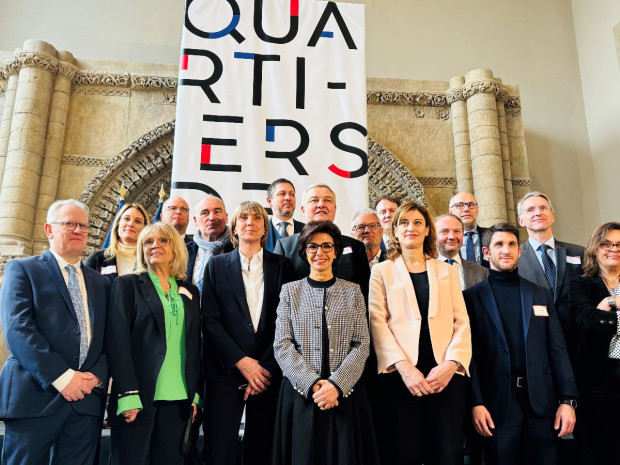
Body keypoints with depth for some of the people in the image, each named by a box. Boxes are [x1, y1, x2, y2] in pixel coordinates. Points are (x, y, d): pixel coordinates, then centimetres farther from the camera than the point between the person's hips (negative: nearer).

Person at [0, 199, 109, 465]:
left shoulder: (100, 282, 17)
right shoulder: (22, 269, 3)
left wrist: (97, 376, -8)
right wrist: (61, 376, -17)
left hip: (87, 401, 4)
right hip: (34, 397, -3)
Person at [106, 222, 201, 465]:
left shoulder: (189, 291, 12)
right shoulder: (127, 284, 2)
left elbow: (194, 345, 13)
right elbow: (118, 340, -6)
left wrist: (195, 393, 6)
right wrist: (128, 394, -14)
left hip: (178, 397, 4)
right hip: (138, 393, -3)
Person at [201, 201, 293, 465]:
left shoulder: (282, 266, 6)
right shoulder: (217, 265, 7)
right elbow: (210, 320, -1)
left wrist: (267, 367, -7)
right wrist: (241, 361, -10)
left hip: (268, 373, 1)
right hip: (226, 372, 0)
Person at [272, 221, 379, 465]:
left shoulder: (352, 291, 6)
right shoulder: (290, 291, 6)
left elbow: (362, 345, -1)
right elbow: (282, 345, -2)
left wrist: (337, 384, -14)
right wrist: (311, 383, -13)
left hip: (345, 394, 0)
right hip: (300, 394, 0)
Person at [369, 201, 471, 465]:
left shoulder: (447, 271, 16)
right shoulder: (382, 271, 10)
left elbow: (461, 322, 8)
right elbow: (377, 323, -1)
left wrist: (451, 363, -9)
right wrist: (404, 367, -13)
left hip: (446, 375, 2)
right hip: (400, 375, -1)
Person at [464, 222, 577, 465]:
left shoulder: (541, 295, 11)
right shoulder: (472, 297, 1)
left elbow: (558, 351, 7)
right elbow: (469, 354, -4)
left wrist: (568, 400, -1)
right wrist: (476, 403, -10)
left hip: (541, 402, 3)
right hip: (497, 406, -2)